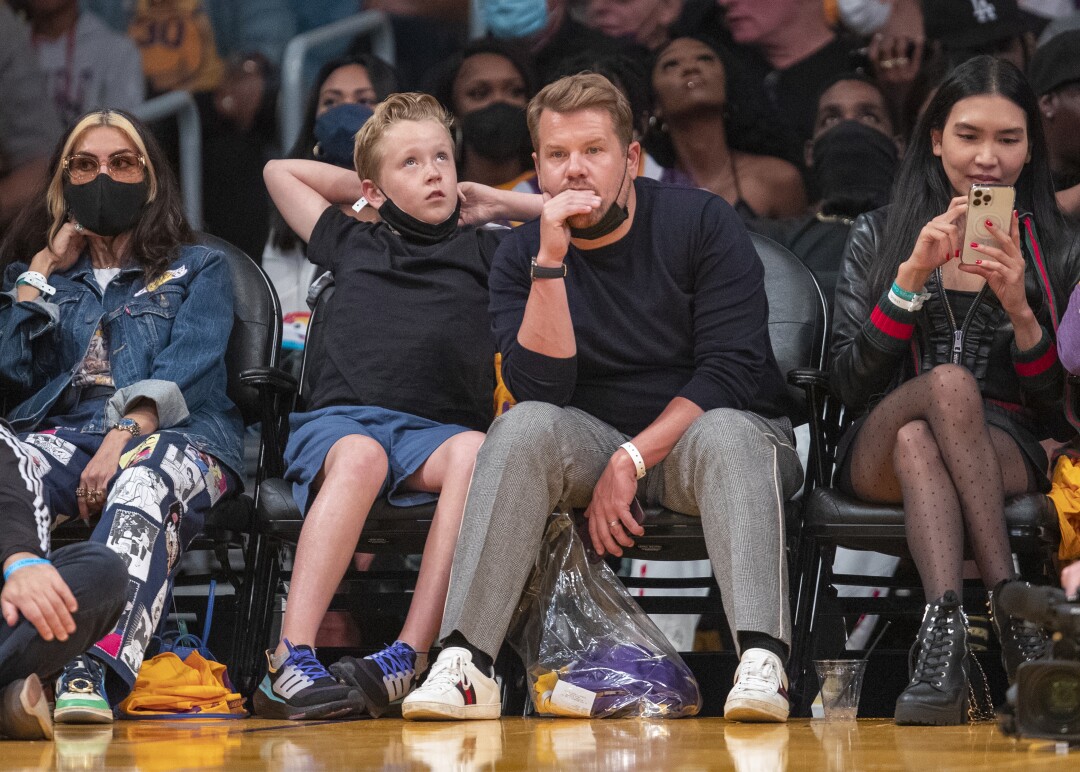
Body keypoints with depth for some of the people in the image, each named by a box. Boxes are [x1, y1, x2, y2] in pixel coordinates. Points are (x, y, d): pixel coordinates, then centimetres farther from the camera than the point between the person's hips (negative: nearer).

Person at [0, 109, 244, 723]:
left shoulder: (199, 268, 22)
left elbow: (187, 372, 1)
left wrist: (125, 438, -18)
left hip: (172, 435, -2)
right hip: (66, 431, 2)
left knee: (144, 484, -42)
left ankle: (96, 674, -61)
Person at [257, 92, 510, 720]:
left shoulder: (484, 251, 24)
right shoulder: (351, 244, 27)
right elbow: (280, 170, 40)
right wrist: (371, 193, 38)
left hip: (435, 430, 0)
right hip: (340, 421, 0)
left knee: (474, 453, -36)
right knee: (360, 455, -38)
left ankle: (407, 658, -46)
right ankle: (289, 663, -48)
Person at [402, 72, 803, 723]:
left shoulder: (703, 223, -6)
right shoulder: (522, 254, 0)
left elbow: (732, 369, -14)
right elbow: (542, 389, -13)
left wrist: (631, 460, -19)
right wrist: (551, 260, -22)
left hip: (698, 432, -2)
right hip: (596, 442, 2)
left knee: (727, 434, -36)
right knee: (524, 427, -28)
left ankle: (762, 664, -50)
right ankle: (465, 666, -38)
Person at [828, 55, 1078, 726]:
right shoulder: (879, 236, 13)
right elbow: (849, 382, 2)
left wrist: (1020, 311, -12)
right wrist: (912, 277, -11)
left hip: (1011, 451, 0)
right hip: (876, 454, 1)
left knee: (916, 441, -36)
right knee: (951, 382, -35)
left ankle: (944, 637, -50)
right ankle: (1012, 610, -43)